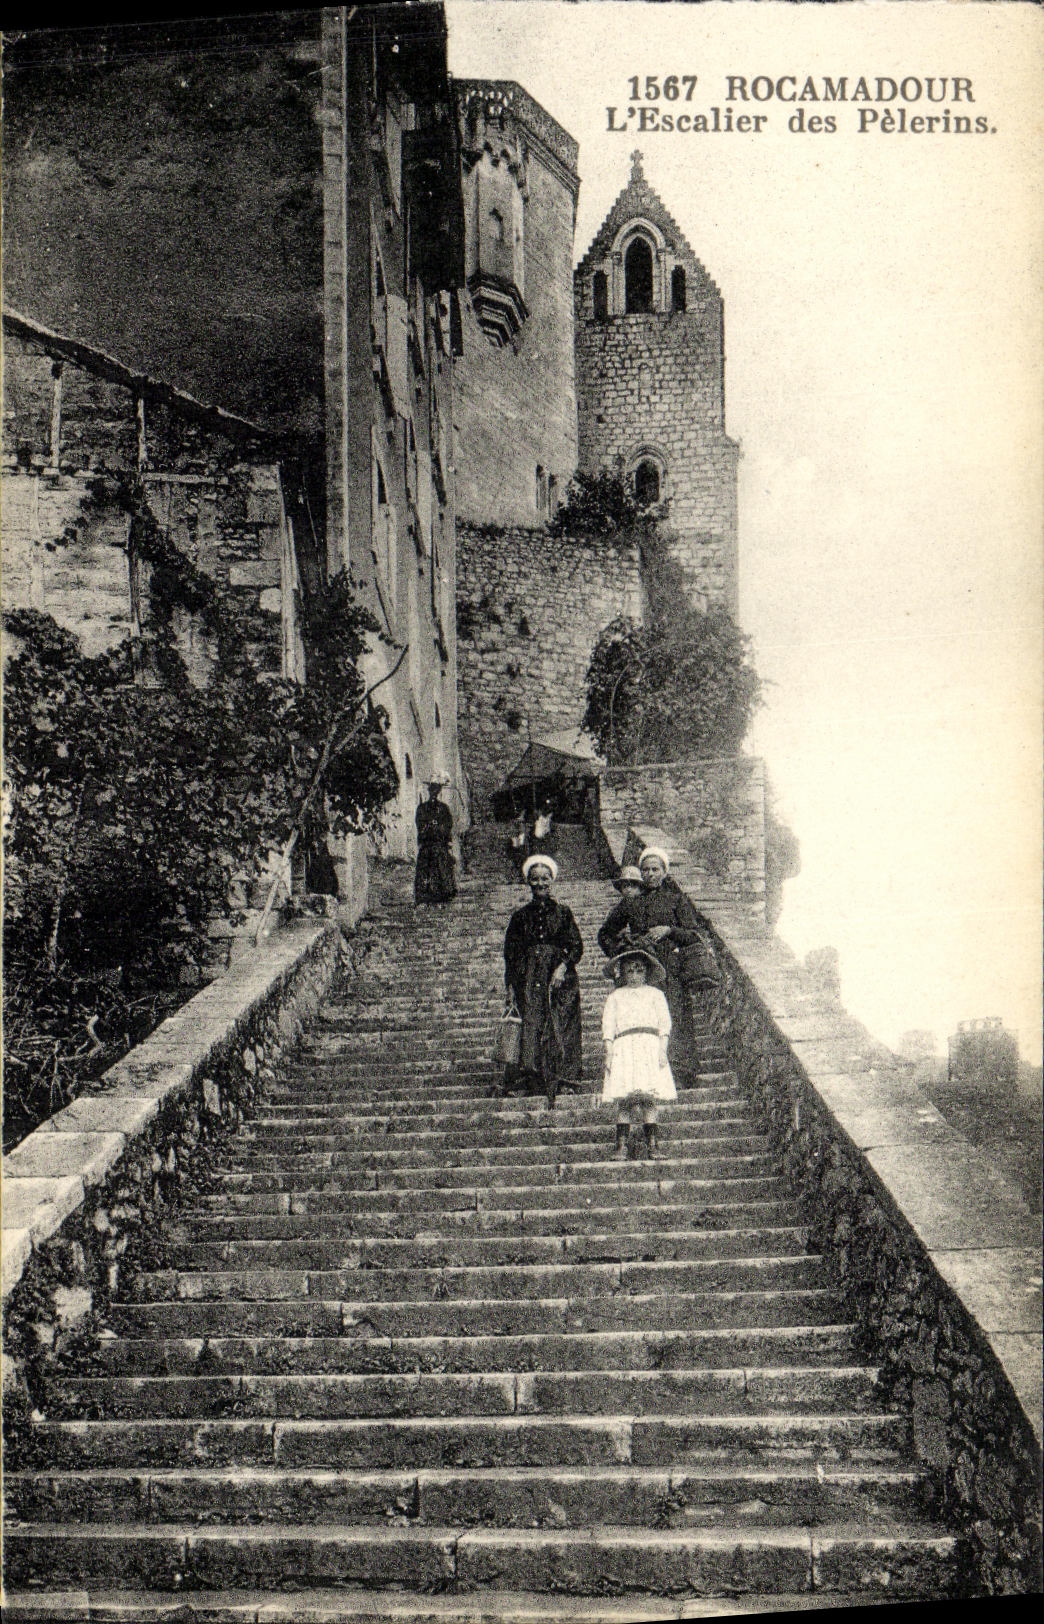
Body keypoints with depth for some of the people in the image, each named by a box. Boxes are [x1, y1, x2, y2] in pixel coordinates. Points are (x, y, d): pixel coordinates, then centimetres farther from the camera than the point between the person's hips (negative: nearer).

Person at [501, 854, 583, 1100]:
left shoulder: (563, 913, 10)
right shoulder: (521, 916, 13)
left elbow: (577, 946, 5)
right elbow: (511, 951, 12)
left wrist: (563, 966, -12)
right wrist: (511, 984, 2)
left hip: (559, 978, -1)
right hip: (528, 980, 1)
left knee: (560, 1023, -8)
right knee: (531, 1024, -10)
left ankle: (563, 1078, -8)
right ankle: (530, 1077, -14)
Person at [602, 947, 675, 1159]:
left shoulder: (655, 994, 18)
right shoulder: (615, 997, 19)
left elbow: (665, 1022, 10)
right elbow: (608, 1026, 12)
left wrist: (662, 1049, -2)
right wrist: (609, 1053, -1)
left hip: (649, 1046, 0)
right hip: (624, 1047, 1)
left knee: (649, 1098, -8)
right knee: (623, 1099, -8)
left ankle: (652, 1145, -6)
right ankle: (621, 1145, -8)